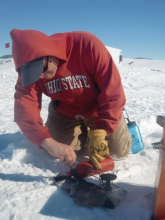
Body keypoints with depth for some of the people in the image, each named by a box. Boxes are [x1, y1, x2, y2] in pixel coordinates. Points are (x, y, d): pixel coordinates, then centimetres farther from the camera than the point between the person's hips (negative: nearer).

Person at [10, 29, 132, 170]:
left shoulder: (87, 45, -34)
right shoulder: (27, 71, -22)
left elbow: (113, 92, -33)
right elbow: (25, 110, -29)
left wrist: (99, 133, -38)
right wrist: (49, 143, -46)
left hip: (100, 109, -2)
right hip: (65, 112, 3)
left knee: (120, 151, -4)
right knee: (53, 152, -4)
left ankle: (92, 129, 25)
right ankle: (82, 132, 24)